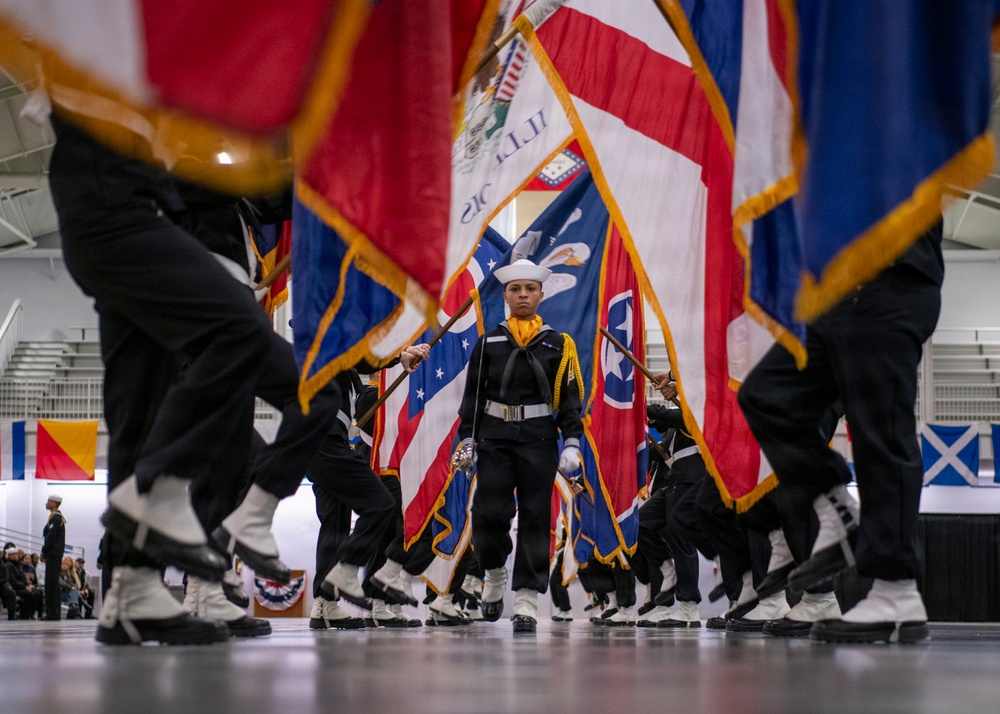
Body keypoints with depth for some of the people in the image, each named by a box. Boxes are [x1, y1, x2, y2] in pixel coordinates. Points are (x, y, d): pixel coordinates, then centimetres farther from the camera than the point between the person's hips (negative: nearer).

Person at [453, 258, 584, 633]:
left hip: (539, 439, 0)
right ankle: (494, 573, 22)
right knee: (490, 513, -6)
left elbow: (569, 398, 5)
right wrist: (467, 440, 2)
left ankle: (526, 598, 1)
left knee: (535, 517, -2)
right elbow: (473, 395, 8)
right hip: (494, 437, 0)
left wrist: (571, 443, -3)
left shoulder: (557, 345, 6)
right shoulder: (488, 343, 7)